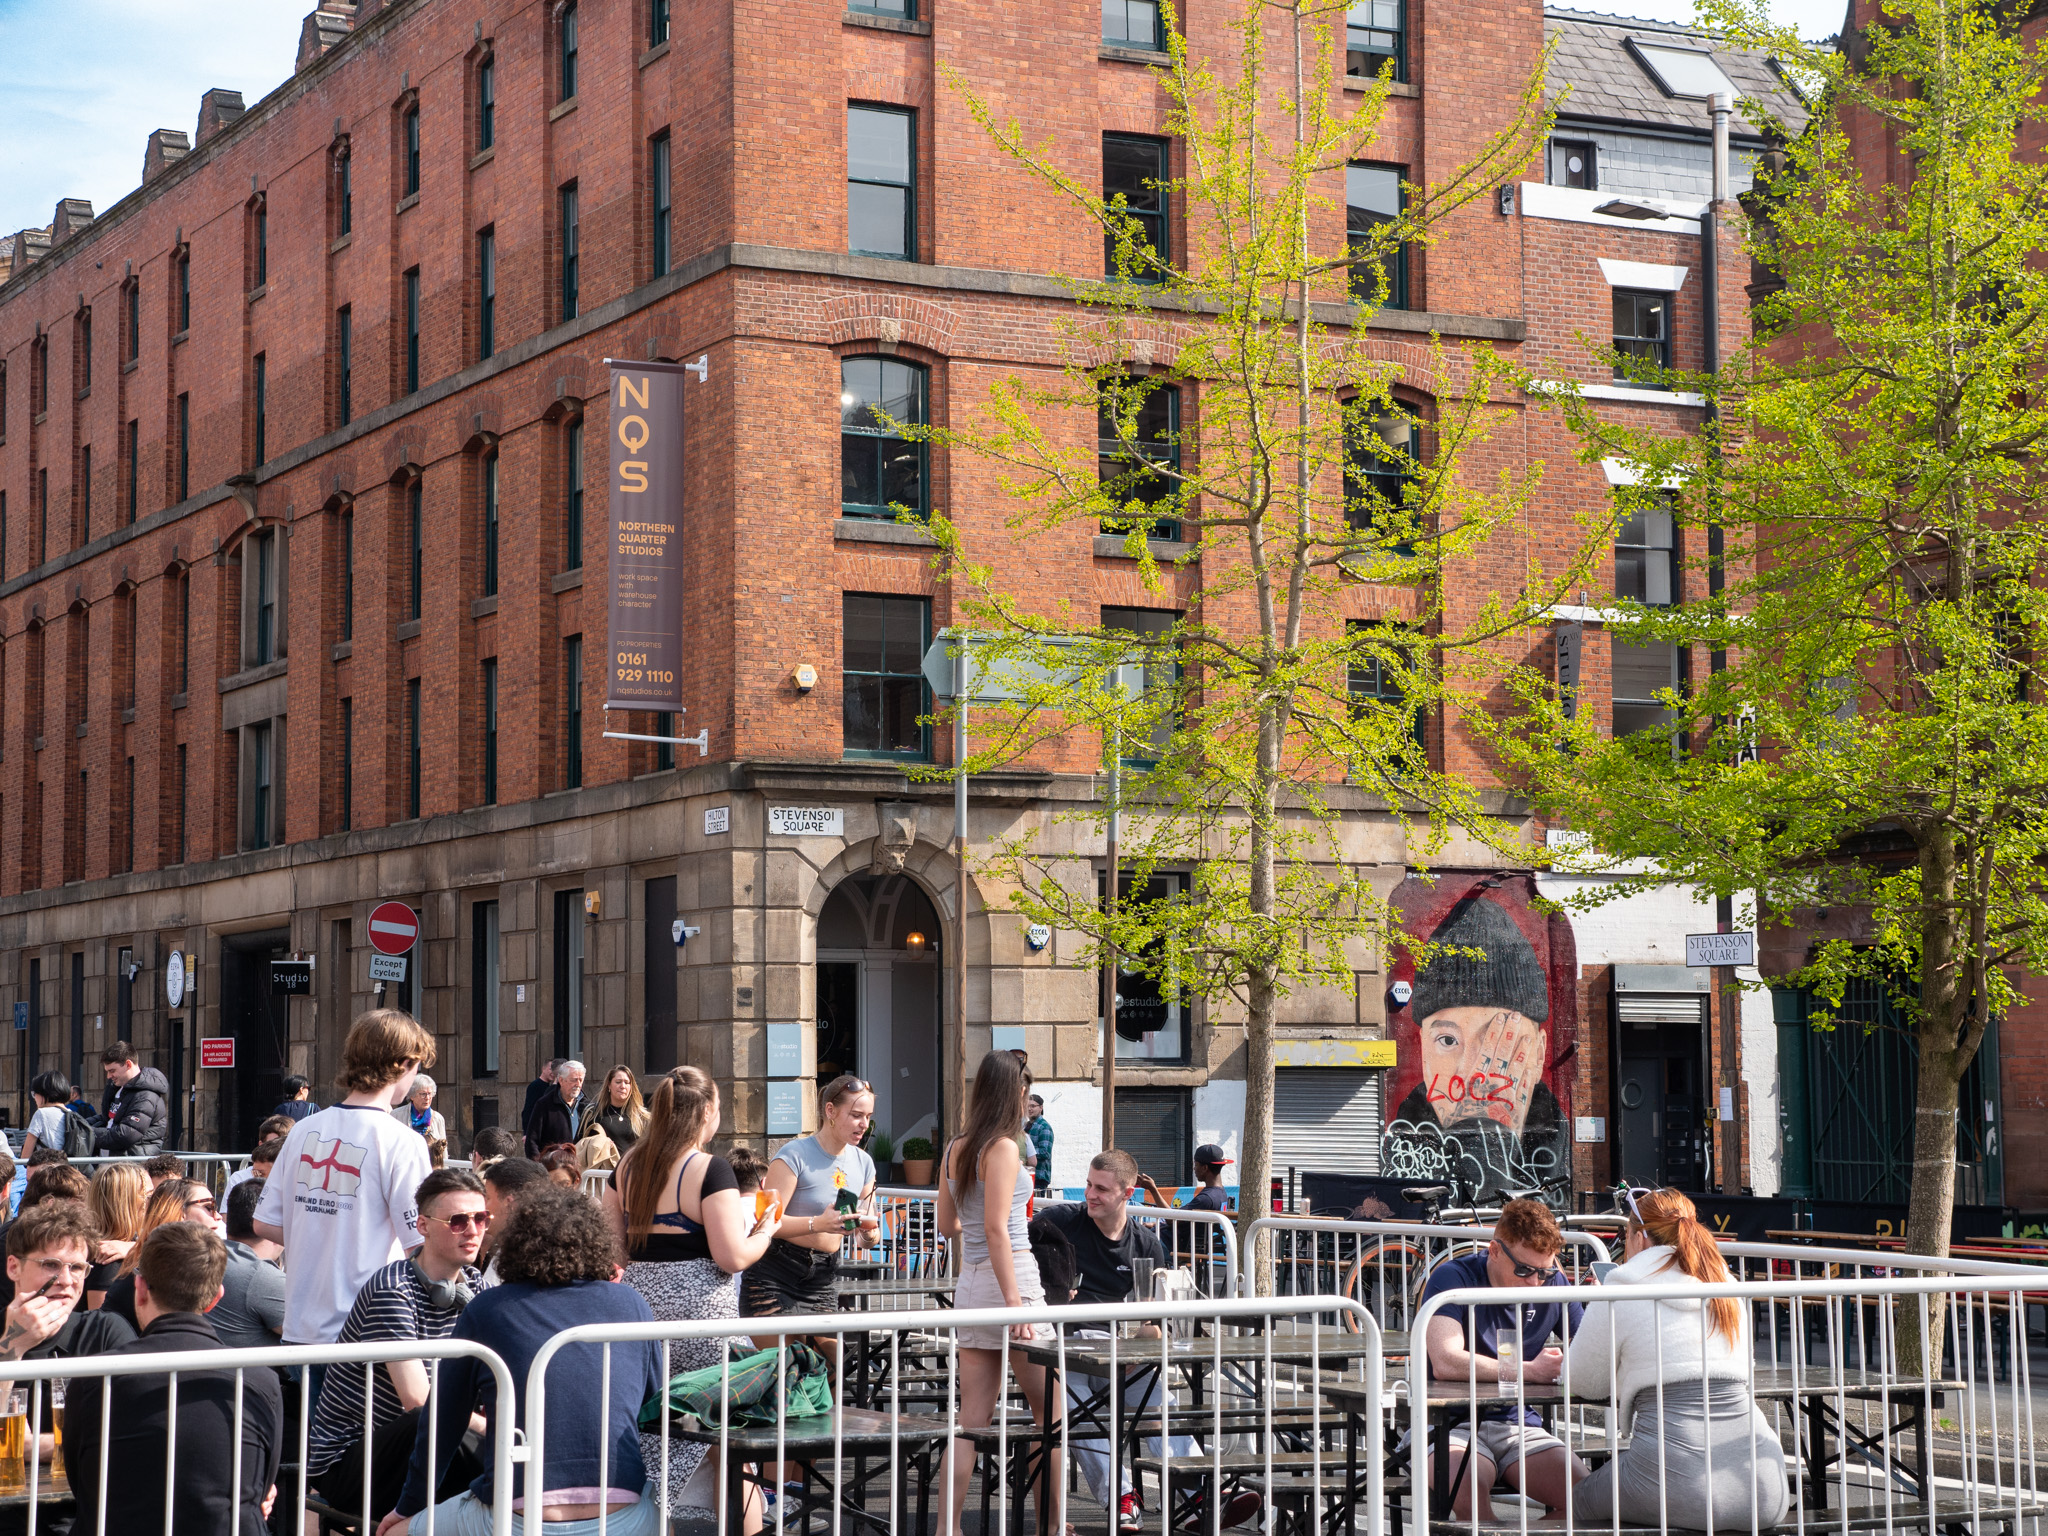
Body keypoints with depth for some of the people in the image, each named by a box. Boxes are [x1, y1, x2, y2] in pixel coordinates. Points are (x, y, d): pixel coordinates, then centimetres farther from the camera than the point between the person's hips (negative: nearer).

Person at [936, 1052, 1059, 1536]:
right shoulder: (1003, 1148, -12)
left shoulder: (954, 1150, 11)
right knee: (1049, 1410, 5)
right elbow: (995, 1229, -19)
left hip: (970, 1281, 7)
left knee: (972, 1417, 7)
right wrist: (1015, 1303, -22)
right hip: (1009, 1275, -7)